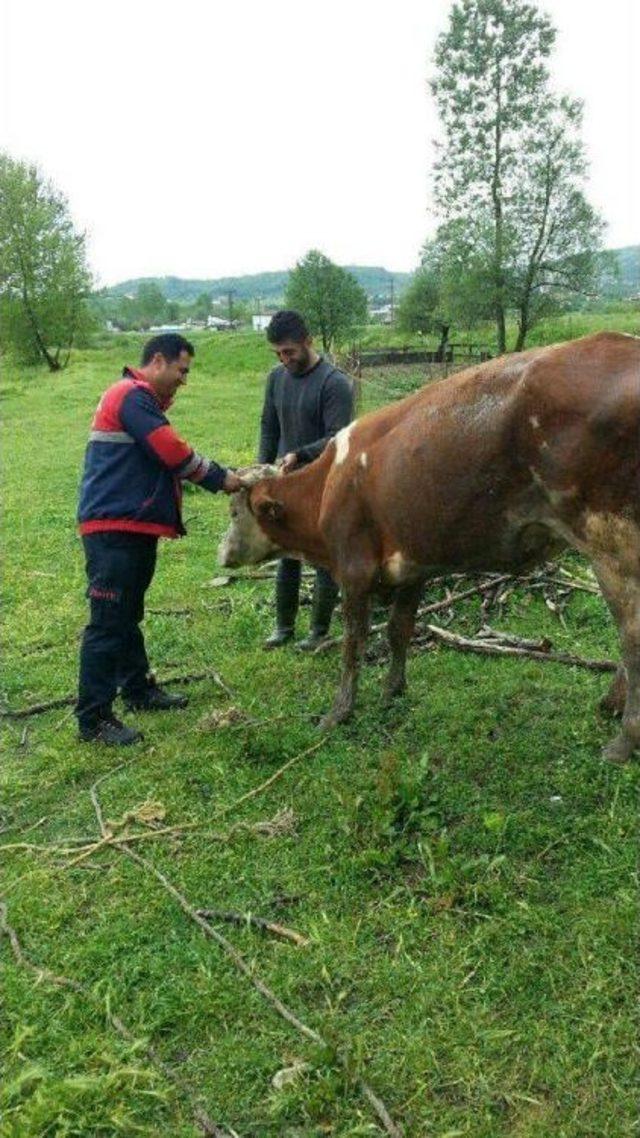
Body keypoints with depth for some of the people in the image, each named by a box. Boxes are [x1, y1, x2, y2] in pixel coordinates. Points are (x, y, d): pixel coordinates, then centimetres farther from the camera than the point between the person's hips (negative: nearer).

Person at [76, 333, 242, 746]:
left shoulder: (143, 400, 21)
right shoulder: (133, 396, -12)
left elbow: (166, 459, 20)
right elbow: (174, 453, -19)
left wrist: (217, 476, 9)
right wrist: (220, 478, -8)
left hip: (133, 527, 11)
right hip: (114, 529, -11)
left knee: (128, 616, 19)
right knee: (108, 623, -7)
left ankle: (139, 689, 32)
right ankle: (94, 718, -1)